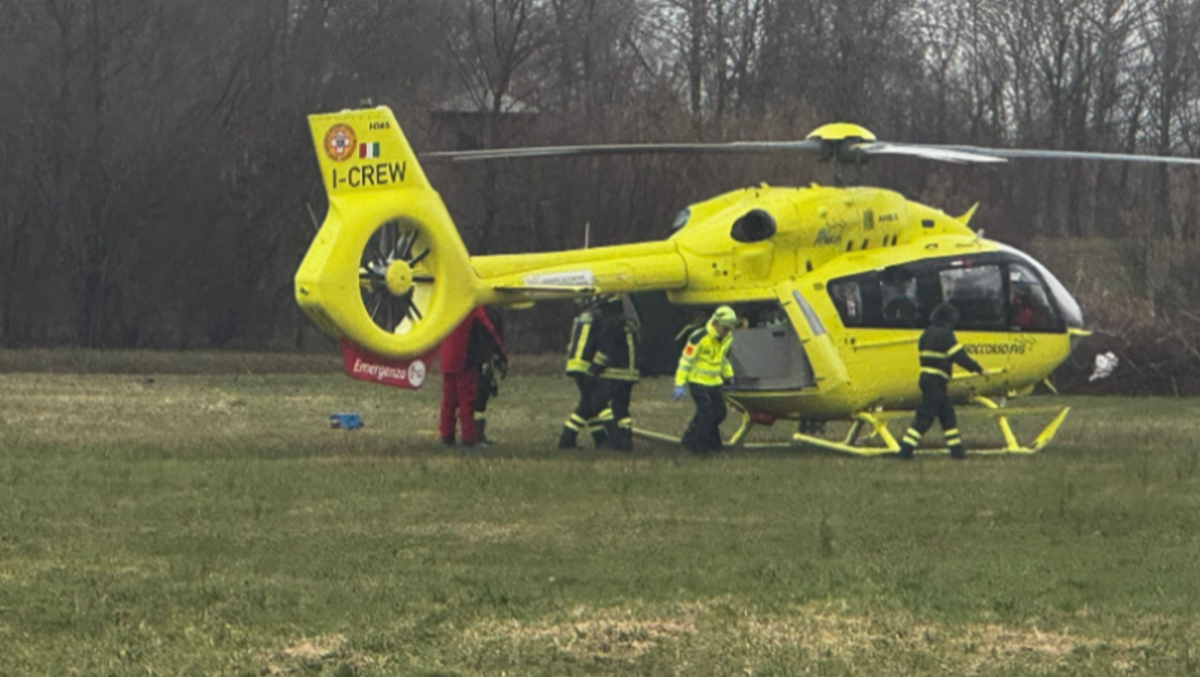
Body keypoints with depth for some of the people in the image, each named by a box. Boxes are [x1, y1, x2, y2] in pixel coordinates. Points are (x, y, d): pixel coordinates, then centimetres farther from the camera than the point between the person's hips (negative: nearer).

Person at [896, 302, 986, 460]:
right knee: (925, 416, -8)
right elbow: (960, 356, -15)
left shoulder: (926, 335, 14)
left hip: (926, 377, 9)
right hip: (936, 381, -9)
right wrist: (979, 369, -8)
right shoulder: (945, 335, -12)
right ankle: (906, 449, -9)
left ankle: (956, 449, 18)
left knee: (947, 414, 14)